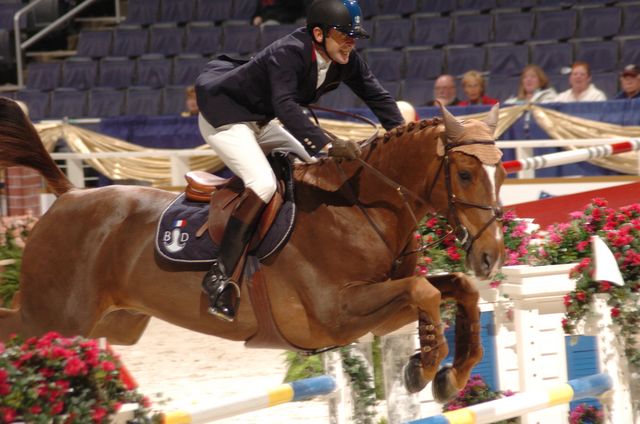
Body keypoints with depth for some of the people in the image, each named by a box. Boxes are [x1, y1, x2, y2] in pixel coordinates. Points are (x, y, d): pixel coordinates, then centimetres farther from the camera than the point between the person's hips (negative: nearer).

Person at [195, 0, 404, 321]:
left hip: (261, 122, 10)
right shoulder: (288, 53, -31)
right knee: (264, 183, -28)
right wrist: (328, 145, -53)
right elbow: (286, 106, -44)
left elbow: (375, 94, -2)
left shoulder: (345, 60, -7)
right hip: (223, 117, -9)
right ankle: (219, 275, -27)